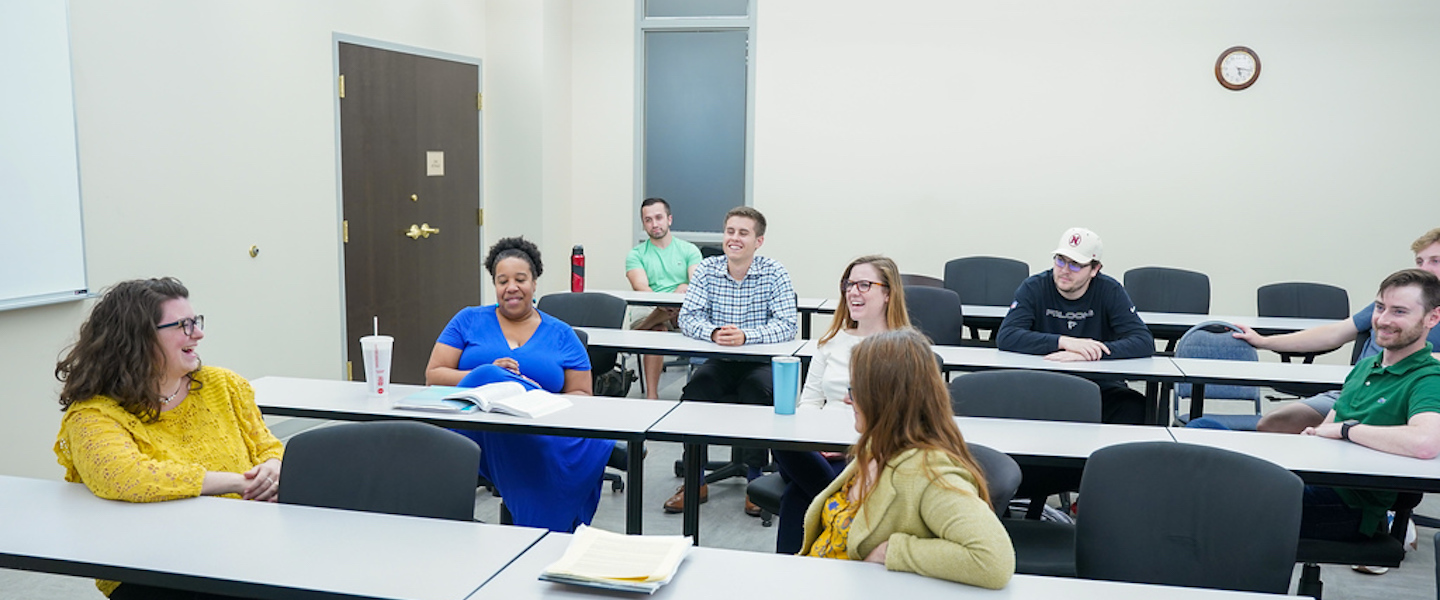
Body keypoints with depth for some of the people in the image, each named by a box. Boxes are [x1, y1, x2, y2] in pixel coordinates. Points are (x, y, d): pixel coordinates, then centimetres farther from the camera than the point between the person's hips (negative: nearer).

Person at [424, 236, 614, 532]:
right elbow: (433, 375, 10)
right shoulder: (469, 320, 19)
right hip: (474, 429, 0)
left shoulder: (561, 334, 19)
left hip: (541, 437, 1)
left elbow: (581, 394, 15)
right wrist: (485, 375, -9)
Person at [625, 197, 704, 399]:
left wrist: (685, 288, -24)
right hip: (650, 312, 0)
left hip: (686, 313, 0)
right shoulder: (636, 255, 12)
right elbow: (641, 287, -6)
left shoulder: (689, 250, 15)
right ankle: (651, 396, -33)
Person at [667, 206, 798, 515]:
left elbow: (788, 324, -15)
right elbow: (688, 316, -4)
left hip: (760, 362, -2)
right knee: (694, 388, -25)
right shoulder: (707, 269, 2)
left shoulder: (774, 273, -6)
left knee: (761, 391, -32)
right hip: (719, 362, 2)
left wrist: (745, 335, -30)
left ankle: (756, 481, -14)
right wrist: (713, 333, -26)